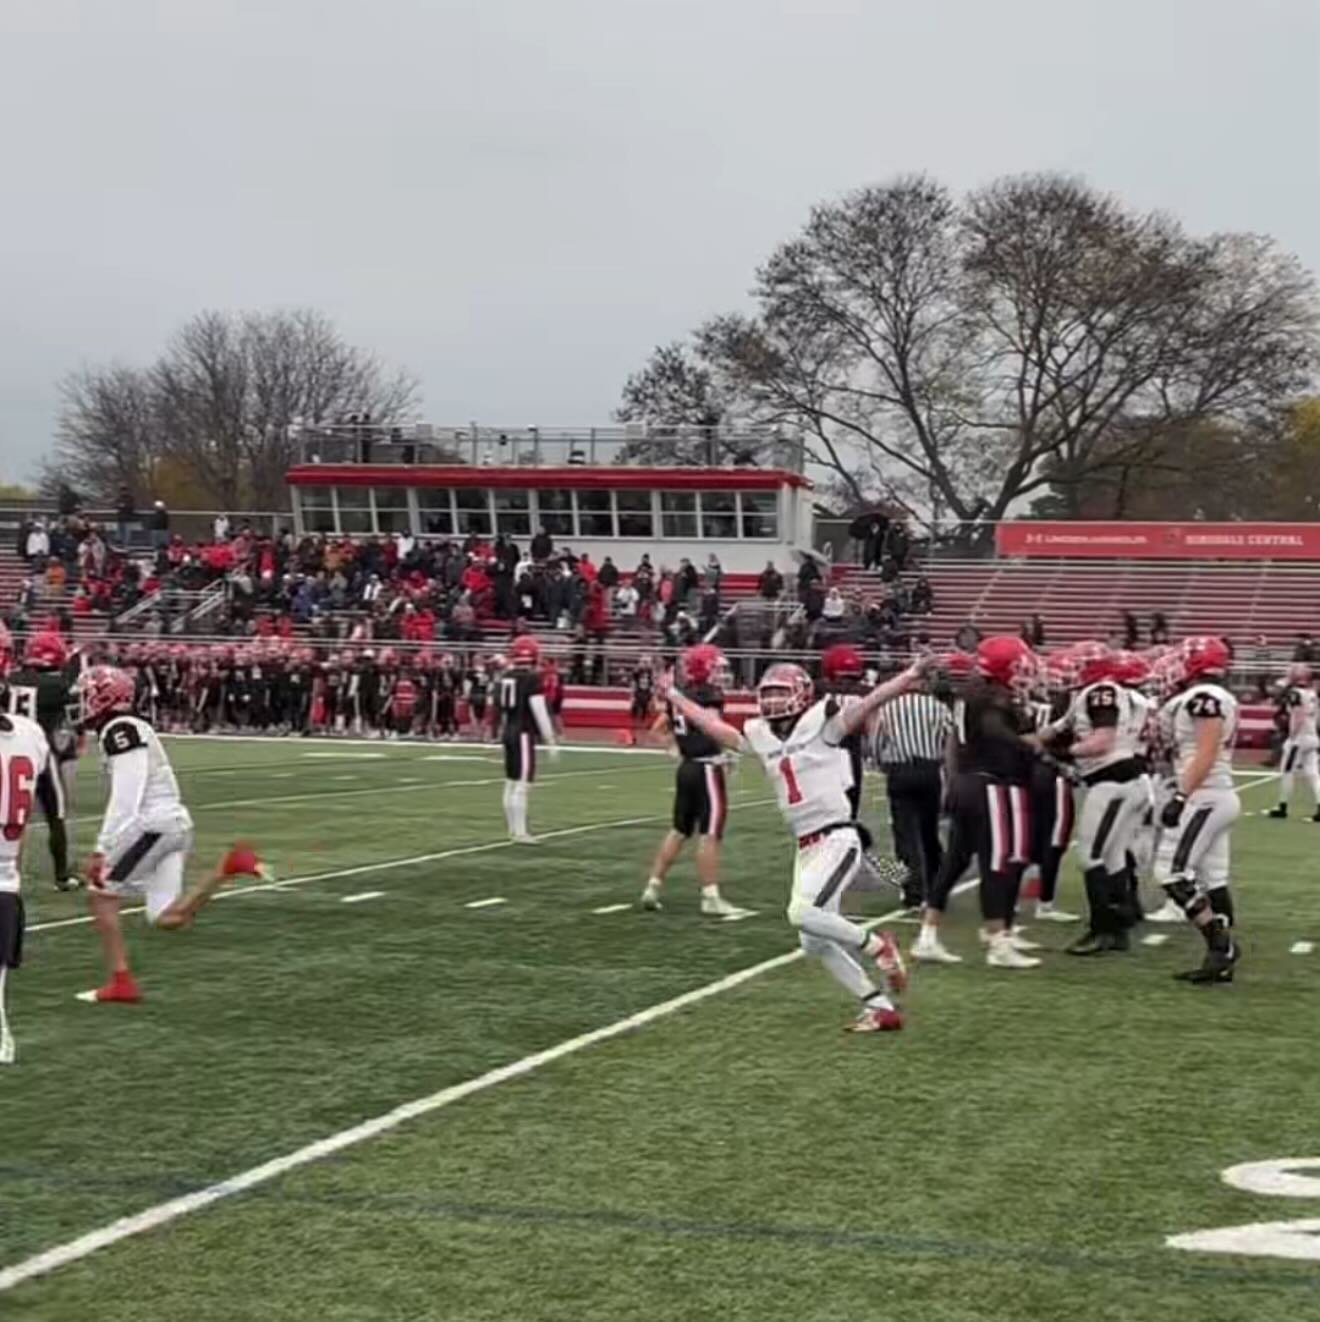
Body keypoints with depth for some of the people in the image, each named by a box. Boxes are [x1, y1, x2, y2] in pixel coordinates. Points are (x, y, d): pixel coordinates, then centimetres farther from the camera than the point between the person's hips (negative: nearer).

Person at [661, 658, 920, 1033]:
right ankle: (880, 1007, 16)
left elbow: (868, 705, -18)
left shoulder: (821, 723, -7)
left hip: (837, 840, -8)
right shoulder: (761, 736, 11)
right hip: (806, 846, 8)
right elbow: (714, 726, 23)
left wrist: (911, 676, -30)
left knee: (803, 913, -24)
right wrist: (673, 696, 27)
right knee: (815, 942, 7)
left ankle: (877, 946, -2)